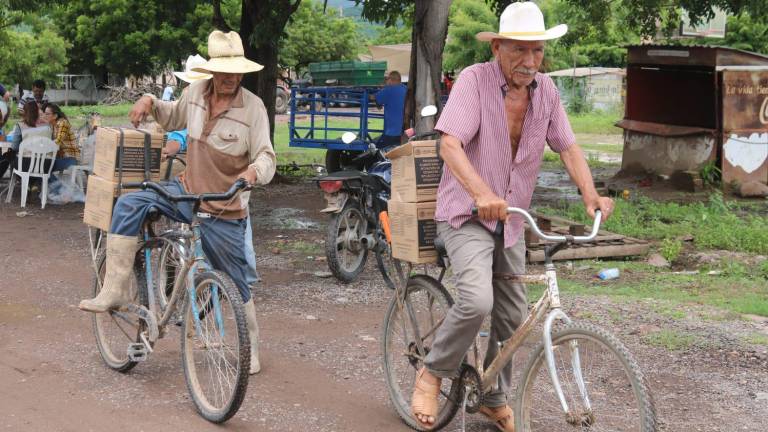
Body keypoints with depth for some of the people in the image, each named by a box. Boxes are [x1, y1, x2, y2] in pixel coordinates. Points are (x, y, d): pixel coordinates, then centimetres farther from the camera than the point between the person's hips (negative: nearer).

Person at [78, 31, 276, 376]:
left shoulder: (252, 107, -16)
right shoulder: (196, 92, -2)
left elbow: (266, 156, -17)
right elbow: (173, 117, 19)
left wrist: (254, 171, -41)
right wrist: (150, 103, -2)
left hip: (225, 212, -4)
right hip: (186, 191, 4)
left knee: (236, 283, 6)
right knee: (128, 206, -17)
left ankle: (251, 347, 27)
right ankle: (115, 291, -15)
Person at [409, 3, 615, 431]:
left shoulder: (546, 89, 0)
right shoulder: (474, 80, -17)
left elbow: (568, 147, 3)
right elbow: (450, 145, -26)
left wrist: (591, 194, -15)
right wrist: (482, 194, -43)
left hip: (510, 219, 6)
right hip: (466, 213, -6)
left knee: (513, 315, 12)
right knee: (477, 300, -27)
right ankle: (433, 373, -1)